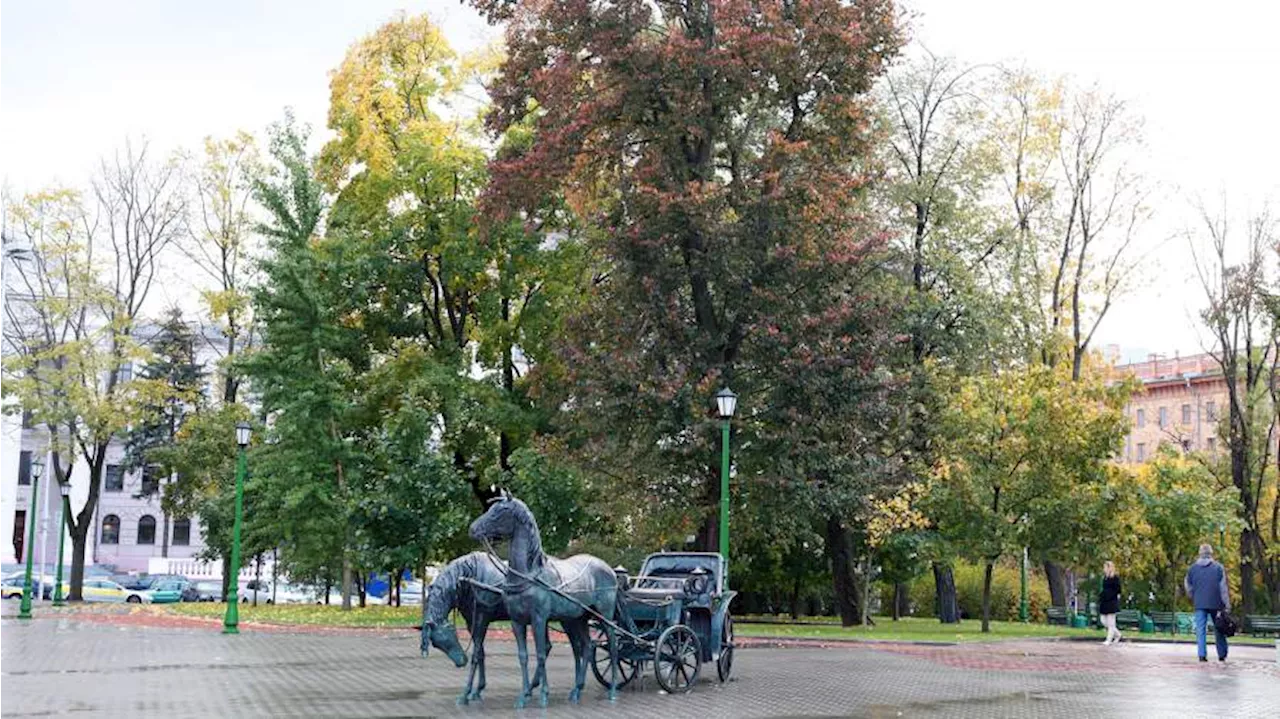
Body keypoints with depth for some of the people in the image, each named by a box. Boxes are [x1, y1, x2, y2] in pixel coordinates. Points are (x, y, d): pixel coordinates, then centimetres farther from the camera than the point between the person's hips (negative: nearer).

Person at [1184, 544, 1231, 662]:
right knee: (1219, 629, 11)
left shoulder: (1193, 568, 4)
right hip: (1216, 604, -1)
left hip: (1199, 604, 1)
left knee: (1200, 629, 1)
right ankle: (1222, 655, 15)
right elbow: (1223, 588, -5)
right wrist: (1227, 605, -3)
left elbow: (1187, 586, 11)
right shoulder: (1218, 568, -3)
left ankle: (1202, 654, -8)